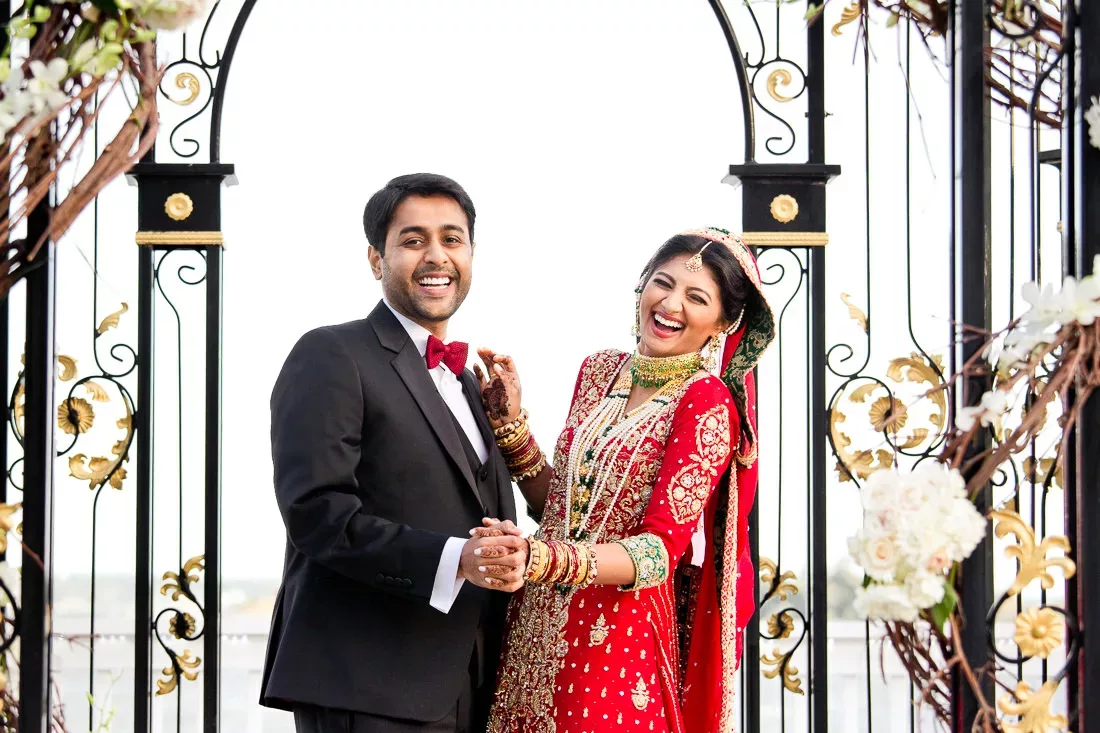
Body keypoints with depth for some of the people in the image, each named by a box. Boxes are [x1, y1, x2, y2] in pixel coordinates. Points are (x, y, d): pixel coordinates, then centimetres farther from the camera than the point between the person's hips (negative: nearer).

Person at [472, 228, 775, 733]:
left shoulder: (709, 404, -12)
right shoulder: (598, 372, 6)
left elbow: (660, 550, -19)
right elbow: (556, 501, 11)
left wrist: (545, 559, -32)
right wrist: (509, 420, -1)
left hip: (619, 641, -6)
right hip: (536, 630, 6)